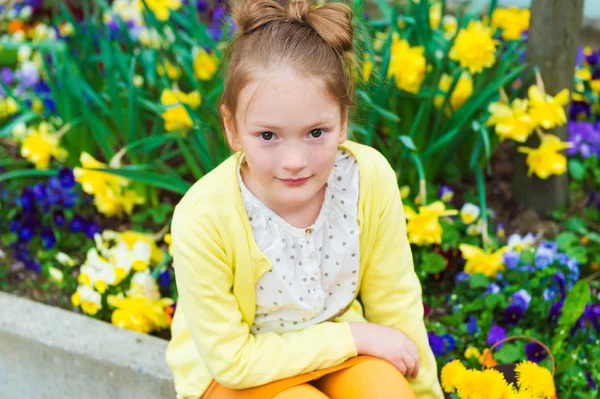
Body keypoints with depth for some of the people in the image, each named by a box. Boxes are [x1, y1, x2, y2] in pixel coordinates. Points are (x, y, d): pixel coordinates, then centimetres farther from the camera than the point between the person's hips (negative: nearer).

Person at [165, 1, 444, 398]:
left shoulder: (371, 178, -22)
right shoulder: (202, 218, -31)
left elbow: (394, 303, -6)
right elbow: (231, 358, -20)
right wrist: (354, 337, -20)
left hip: (333, 343, 3)